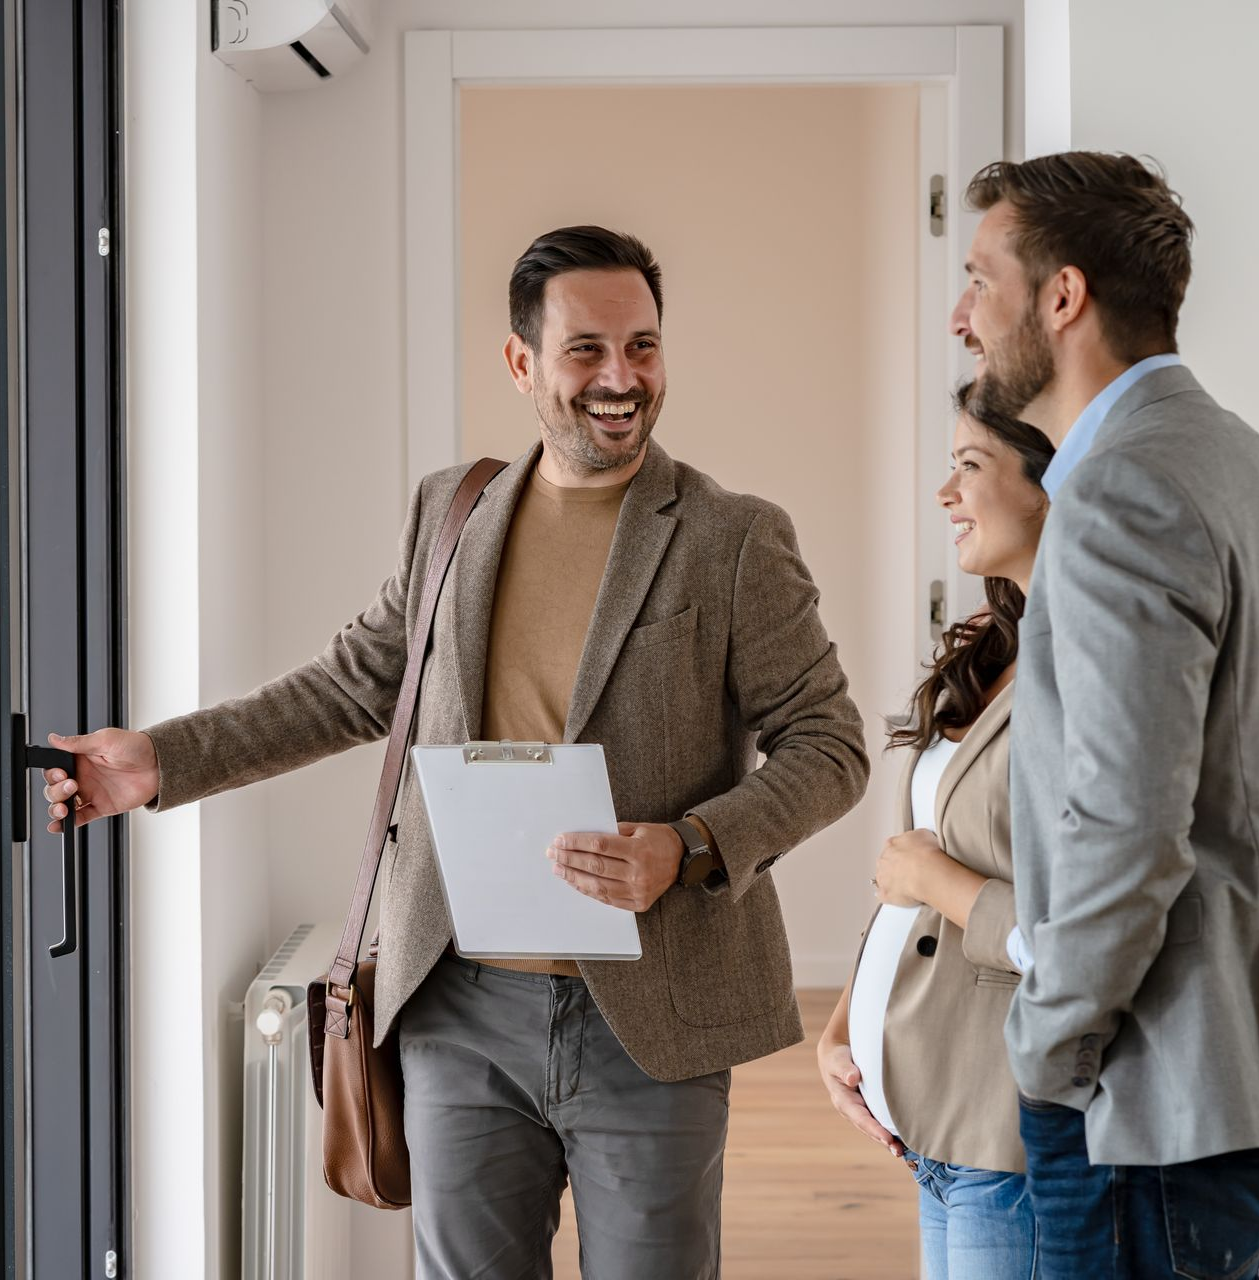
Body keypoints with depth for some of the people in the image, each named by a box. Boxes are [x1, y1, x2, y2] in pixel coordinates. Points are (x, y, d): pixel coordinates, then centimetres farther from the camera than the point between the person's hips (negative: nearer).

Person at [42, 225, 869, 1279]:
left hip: (649, 1021, -3)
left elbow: (828, 744, -3)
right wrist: (162, 760, 10)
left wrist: (687, 851, -20)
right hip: (464, 1007, 3)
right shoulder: (450, 511, 8)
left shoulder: (735, 538, -4)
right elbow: (355, 684, 17)